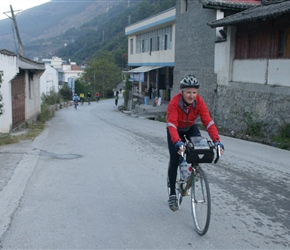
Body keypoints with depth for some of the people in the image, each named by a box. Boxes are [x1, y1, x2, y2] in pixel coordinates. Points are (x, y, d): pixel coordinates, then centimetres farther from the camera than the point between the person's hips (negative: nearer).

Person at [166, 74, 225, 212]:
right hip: (175, 130, -2)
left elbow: (208, 121, -32)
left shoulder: (199, 101, -26)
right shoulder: (174, 102, -34)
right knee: (174, 159, -11)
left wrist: (217, 141, -45)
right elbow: (172, 125, -44)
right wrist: (177, 142, -60)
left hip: (190, 128, 3)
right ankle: (172, 194, 3)